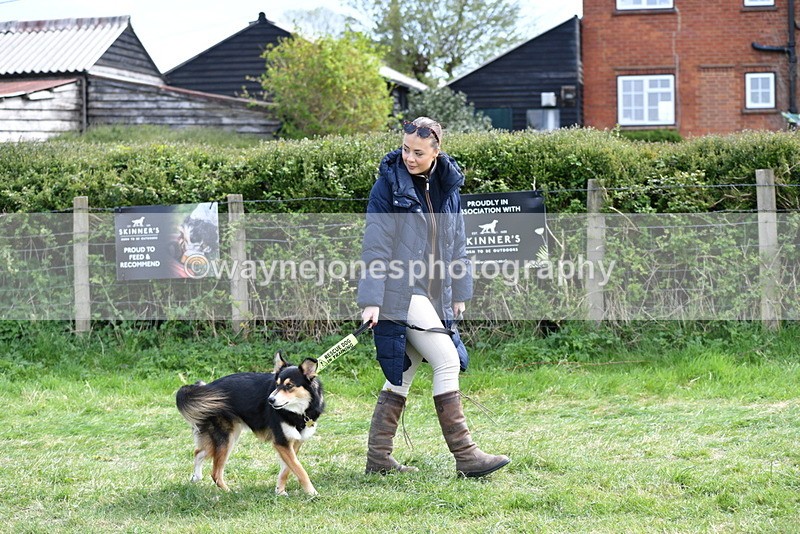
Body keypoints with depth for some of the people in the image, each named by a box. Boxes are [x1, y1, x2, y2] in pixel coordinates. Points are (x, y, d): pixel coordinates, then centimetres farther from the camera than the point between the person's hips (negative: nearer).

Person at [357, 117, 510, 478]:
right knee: (447, 361, -13)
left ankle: (378, 457, 15)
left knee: (403, 371, 9)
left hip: (433, 293, 7)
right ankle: (464, 455, -11)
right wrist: (371, 300, -15)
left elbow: (456, 242, 18)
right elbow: (375, 245, -10)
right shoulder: (389, 184, -8)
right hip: (399, 292, -7)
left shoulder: (448, 186, 10)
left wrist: (459, 293, 16)